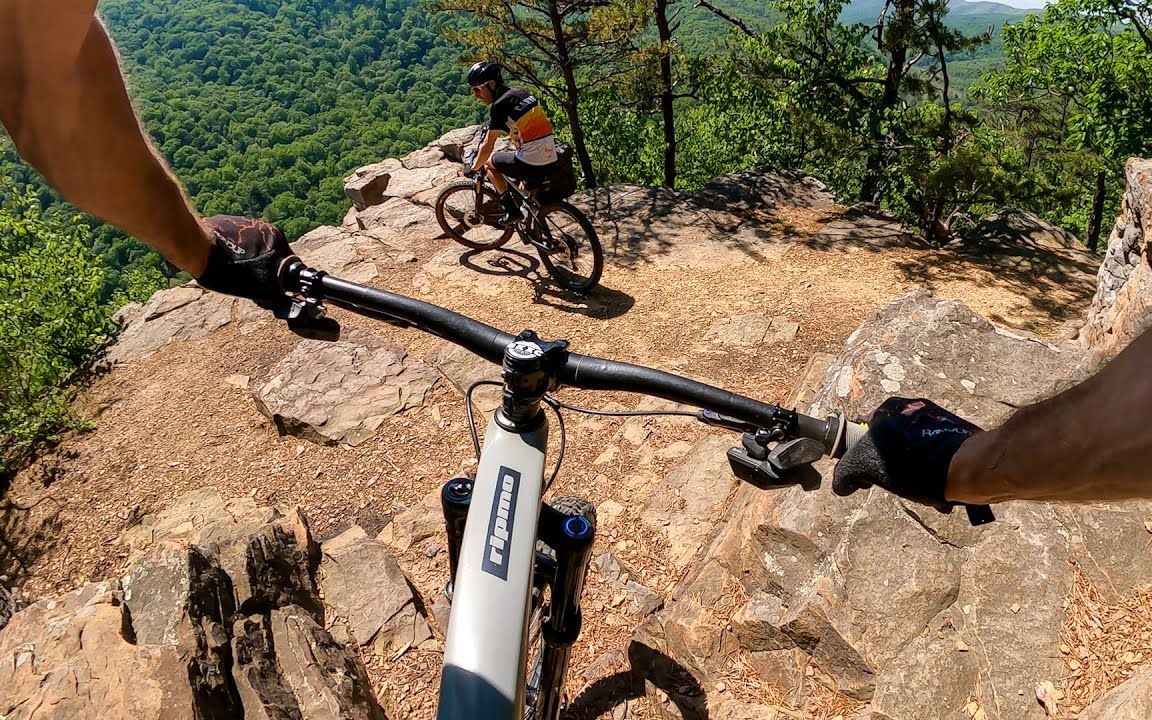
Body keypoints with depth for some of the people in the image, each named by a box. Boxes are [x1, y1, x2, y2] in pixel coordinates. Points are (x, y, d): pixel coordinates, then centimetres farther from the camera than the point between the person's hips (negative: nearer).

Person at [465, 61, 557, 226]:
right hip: (552, 161, 8)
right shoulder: (520, 93, 14)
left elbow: (487, 148, -6)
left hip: (532, 166, -8)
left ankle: (512, 210, 10)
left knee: (489, 162, 15)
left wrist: (473, 167, 13)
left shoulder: (499, 105, -9)